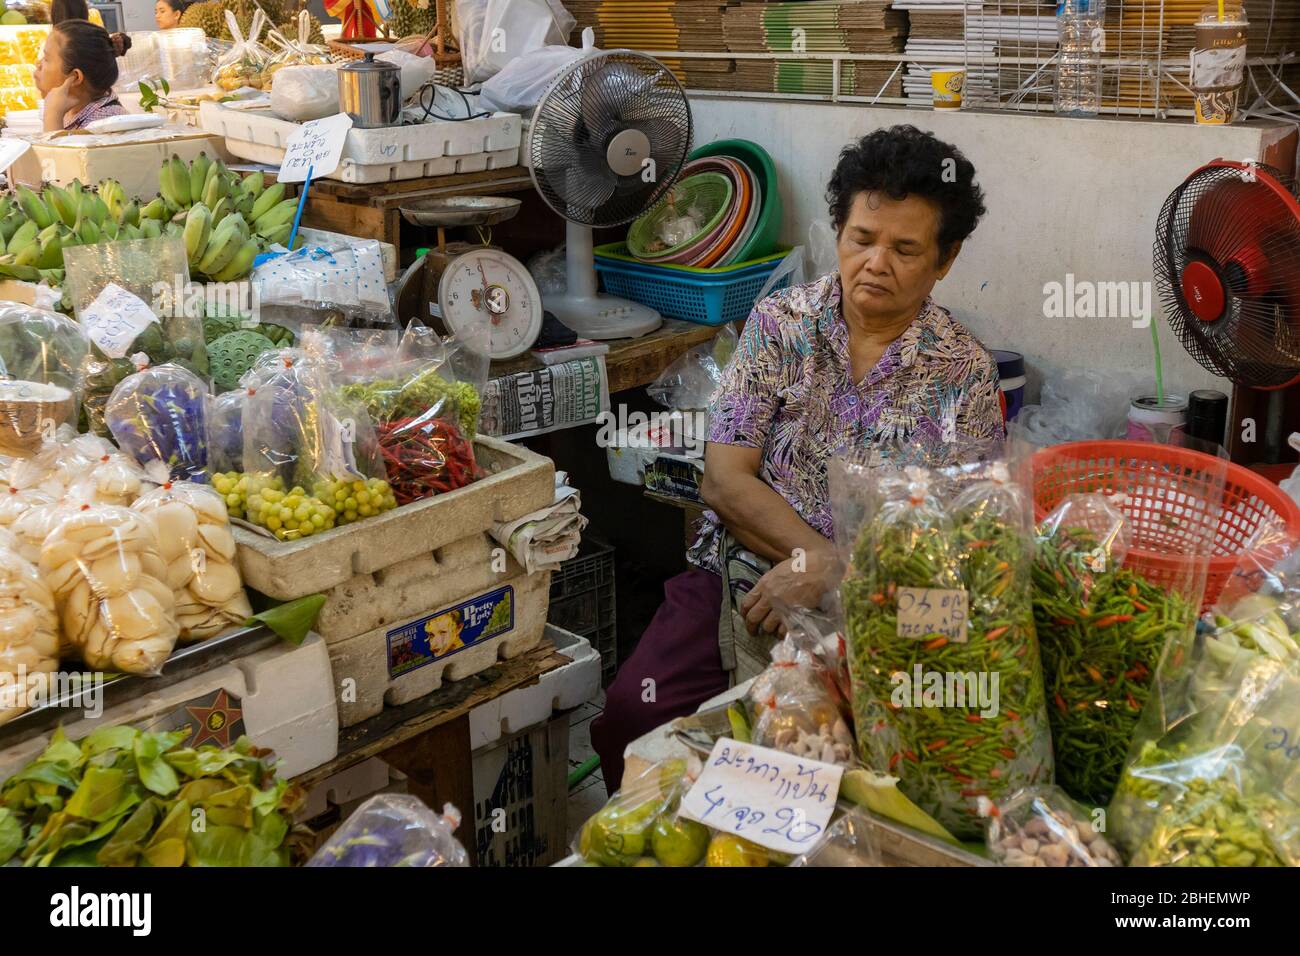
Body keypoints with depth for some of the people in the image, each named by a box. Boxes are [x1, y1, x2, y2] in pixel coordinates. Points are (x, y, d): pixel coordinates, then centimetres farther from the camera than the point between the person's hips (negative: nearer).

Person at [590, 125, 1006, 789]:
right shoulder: (779, 324, 3)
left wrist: (826, 576, -18)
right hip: (740, 577, 1)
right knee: (633, 715, -21)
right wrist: (822, 554, -15)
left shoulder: (967, 374, 1)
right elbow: (725, 481, -3)